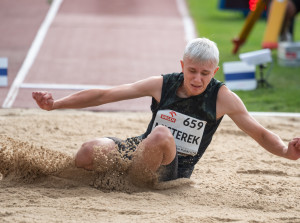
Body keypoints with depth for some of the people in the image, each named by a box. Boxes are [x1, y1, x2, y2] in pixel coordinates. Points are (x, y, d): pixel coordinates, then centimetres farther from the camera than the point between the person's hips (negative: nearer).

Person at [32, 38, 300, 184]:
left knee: (162, 136, -37)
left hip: (174, 170, -2)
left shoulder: (223, 98, -7)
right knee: (87, 153, -26)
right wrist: (57, 104, -6)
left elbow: (261, 134, -3)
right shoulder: (161, 85, -4)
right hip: (140, 148, 2)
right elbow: (104, 95, -1)